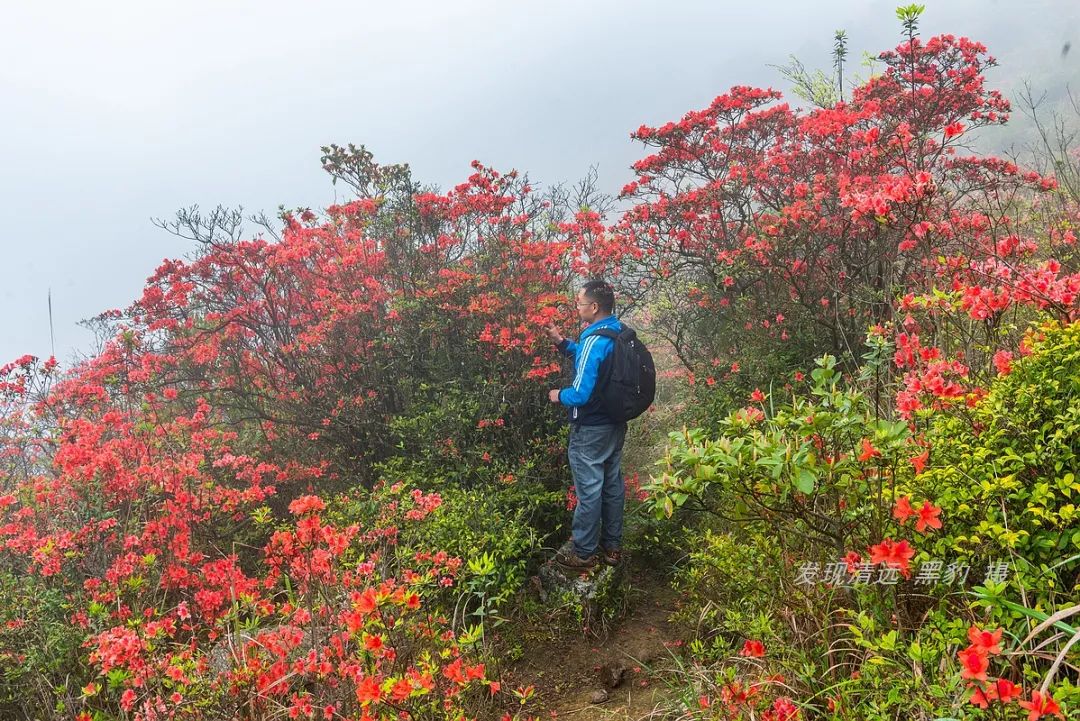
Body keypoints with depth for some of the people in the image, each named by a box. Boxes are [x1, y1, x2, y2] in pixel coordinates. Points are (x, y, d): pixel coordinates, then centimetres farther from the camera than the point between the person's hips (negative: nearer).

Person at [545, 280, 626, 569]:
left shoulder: (594, 340, -25)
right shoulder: (619, 332, 2)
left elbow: (581, 394, -27)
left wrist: (558, 395, -8)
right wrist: (562, 342, 12)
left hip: (591, 429, -9)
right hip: (615, 424, 9)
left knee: (588, 490, 4)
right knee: (612, 484, 17)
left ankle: (583, 552, 18)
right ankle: (611, 545, 31)